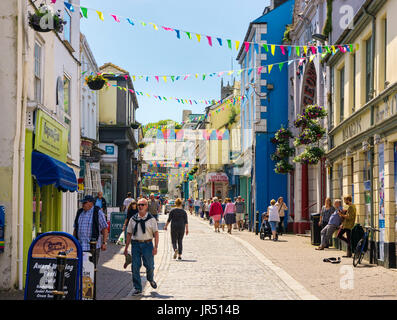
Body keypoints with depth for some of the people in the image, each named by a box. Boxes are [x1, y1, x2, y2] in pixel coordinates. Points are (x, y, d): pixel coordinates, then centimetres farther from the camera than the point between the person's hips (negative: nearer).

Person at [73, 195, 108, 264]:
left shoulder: (98, 212, -3)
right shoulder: (80, 212, 13)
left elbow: (104, 229, -4)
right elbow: (75, 228, 20)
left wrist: (104, 243, -10)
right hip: (80, 246, 5)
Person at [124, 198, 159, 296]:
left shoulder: (151, 219, 2)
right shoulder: (133, 219, 9)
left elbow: (156, 233, -2)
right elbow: (129, 233, 12)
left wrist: (155, 247, -12)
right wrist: (126, 247, 9)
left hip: (147, 244, -2)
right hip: (135, 244, 2)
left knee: (149, 265, -2)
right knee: (135, 267, -2)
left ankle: (150, 279, 32)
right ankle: (137, 288, 6)